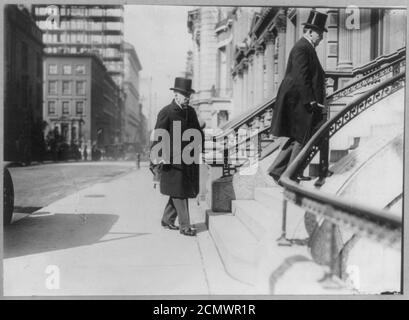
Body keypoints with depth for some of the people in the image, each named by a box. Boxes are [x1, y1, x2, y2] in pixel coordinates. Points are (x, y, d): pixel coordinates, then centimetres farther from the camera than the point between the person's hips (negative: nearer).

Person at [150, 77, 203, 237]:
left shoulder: (191, 111, 14)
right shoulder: (166, 112, -7)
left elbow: (198, 132, 22)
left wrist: (200, 146, 8)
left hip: (188, 159, 7)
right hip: (172, 159, -7)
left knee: (180, 192, 13)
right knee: (179, 193, -3)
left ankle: (167, 220, 29)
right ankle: (185, 226, 4)